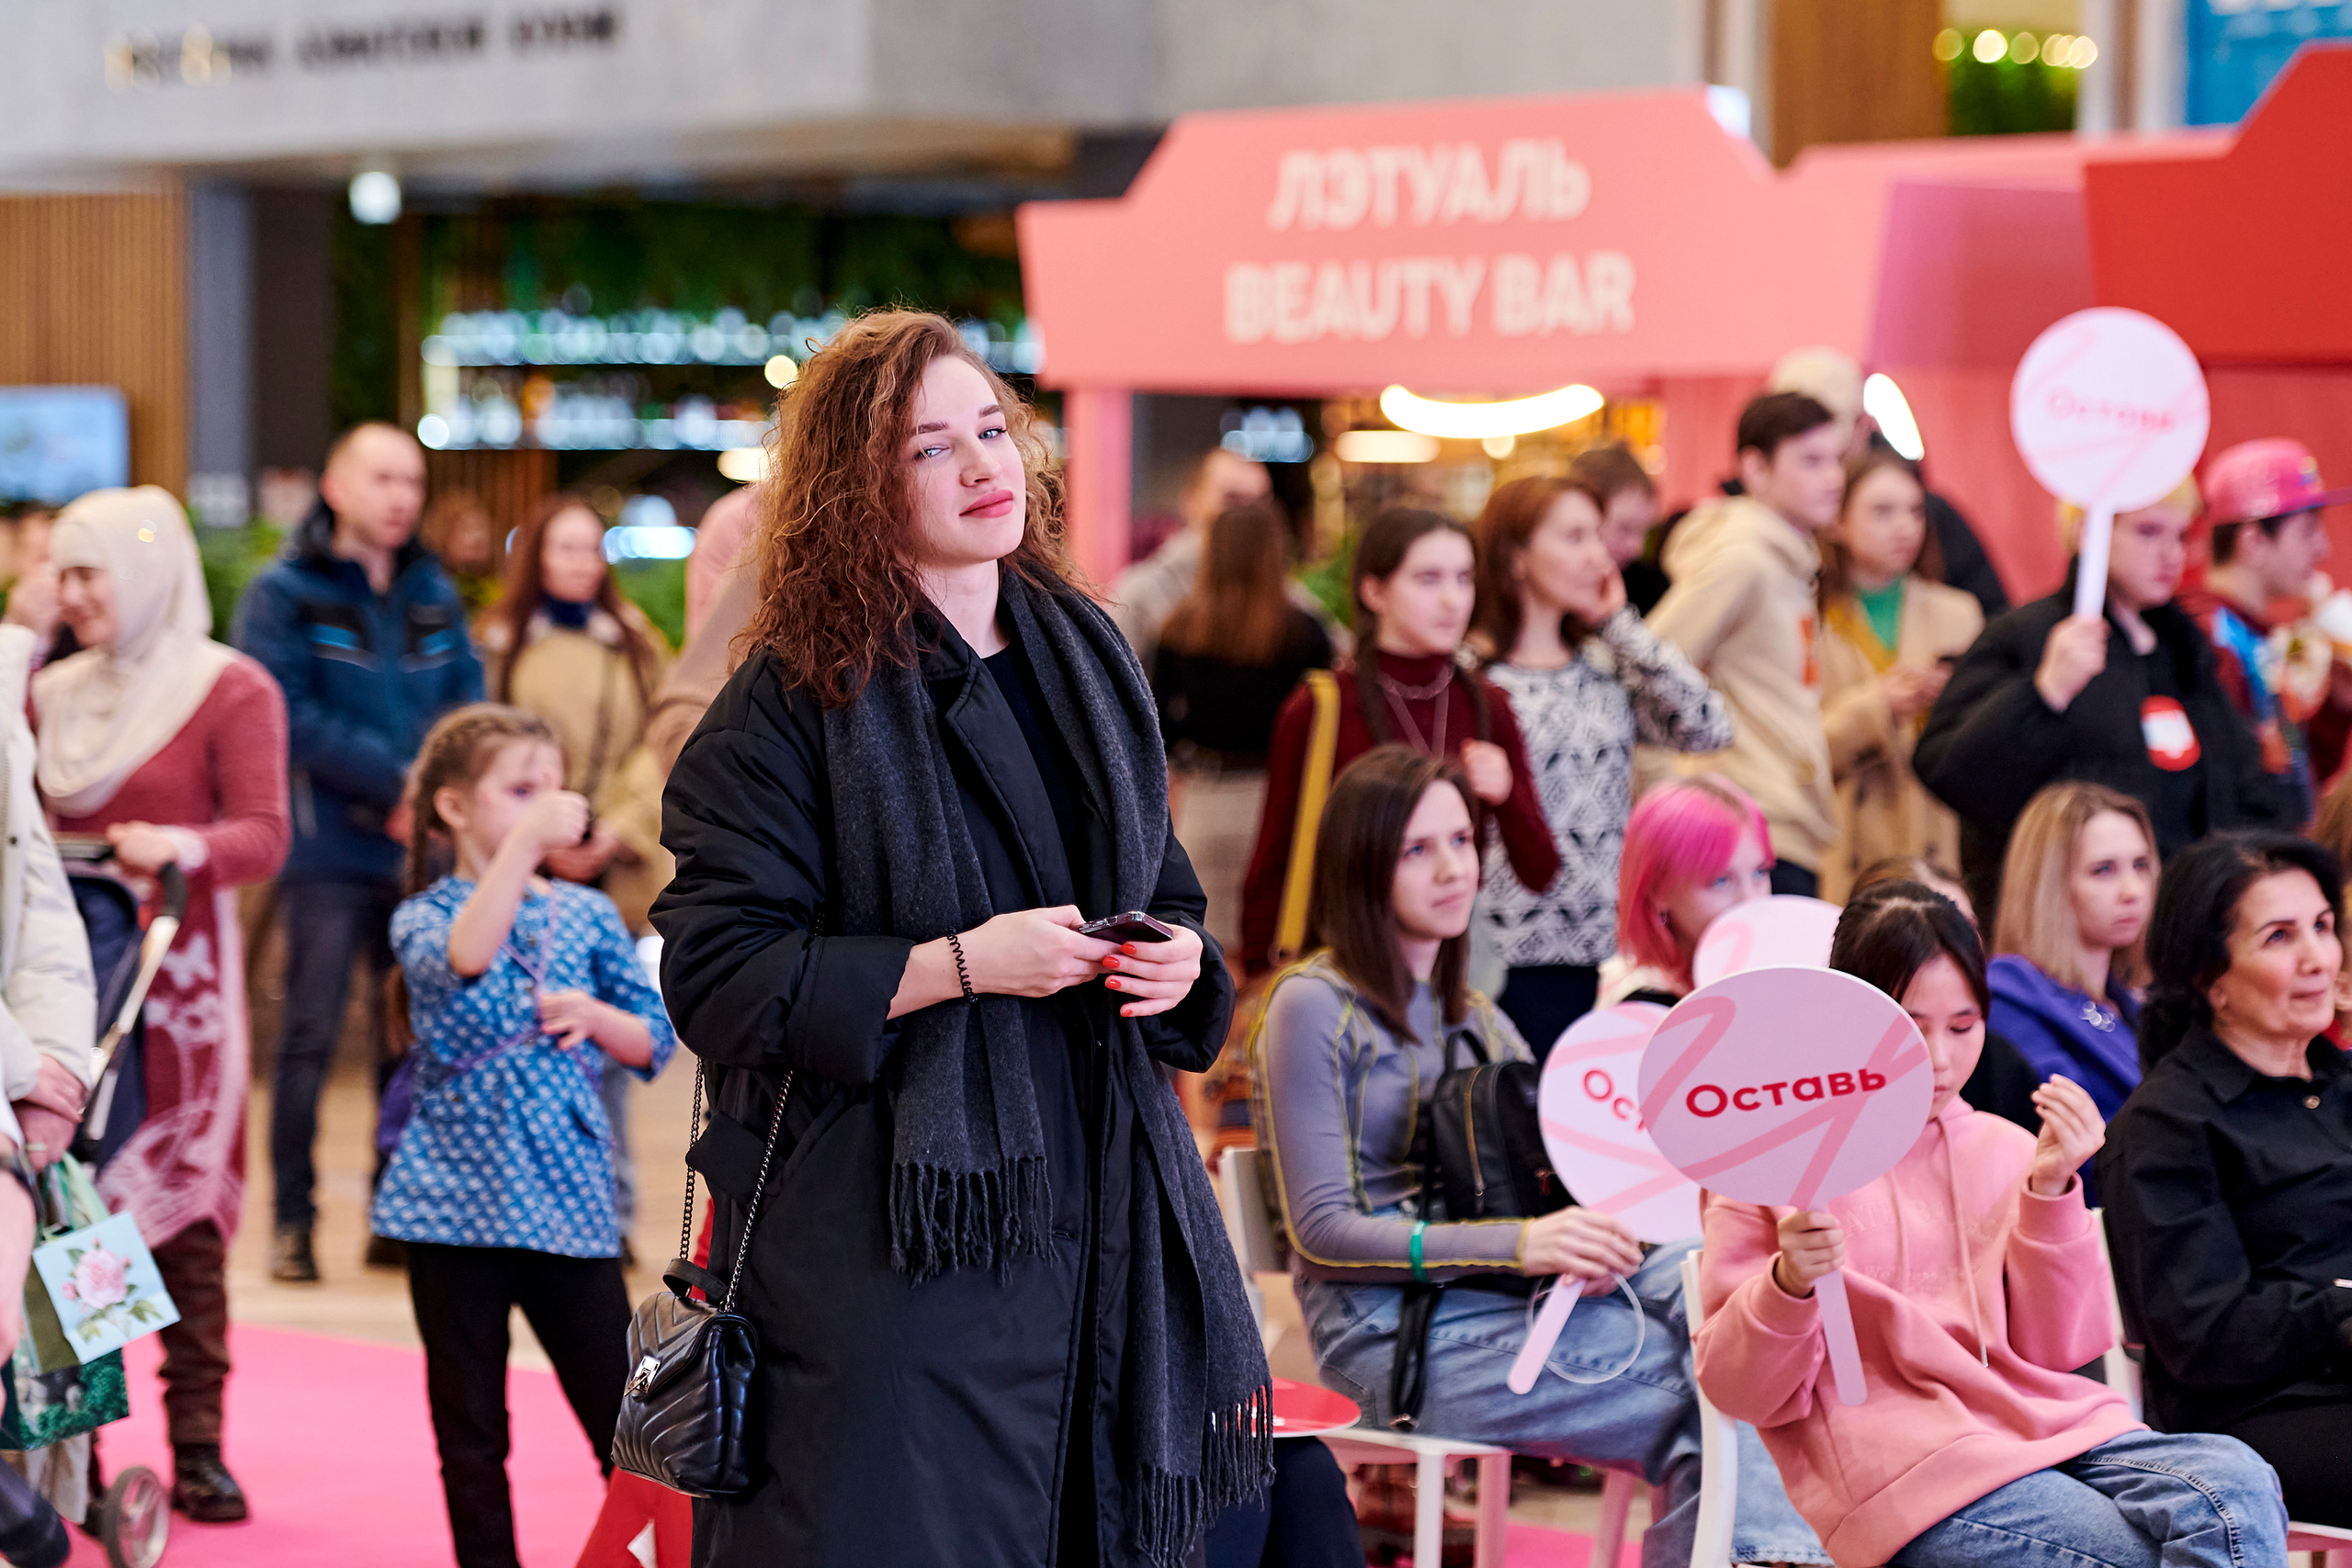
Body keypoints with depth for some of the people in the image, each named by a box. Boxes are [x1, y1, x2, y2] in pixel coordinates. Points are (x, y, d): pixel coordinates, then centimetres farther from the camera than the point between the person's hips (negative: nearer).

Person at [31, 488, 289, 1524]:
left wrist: (180, 846, -28)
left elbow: (264, 837, -10)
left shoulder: (231, 691, -2)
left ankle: (196, 1446, 3)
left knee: (180, 1209, -2)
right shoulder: (54, 694, 14)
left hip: (178, 972, -4)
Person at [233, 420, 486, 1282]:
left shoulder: (434, 594, 14)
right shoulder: (284, 593, -2)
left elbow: (468, 703, 9)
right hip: (330, 851, -4)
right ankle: (292, 1222, 3)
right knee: (311, 1034, -3)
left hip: (426, 850, 5)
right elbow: (290, 716, -12)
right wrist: (393, 780, -16)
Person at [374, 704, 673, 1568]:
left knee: (622, 1417, 0)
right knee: (470, 1429, 6)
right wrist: (525, 842, -32)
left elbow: (654, 1041, 12)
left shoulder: (586, 913, 8)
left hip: (567, 1196, 2)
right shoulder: (424, 917, -1)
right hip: (457, 1197, -2)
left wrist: (595, 1015, -8)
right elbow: (464, 959, -26)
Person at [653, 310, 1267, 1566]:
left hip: (1095, 1213, 6)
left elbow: (1162, 892, 23)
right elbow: (718, 980, -13)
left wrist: (1178, 960, 0)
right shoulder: (792, 705, -8)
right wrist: (960, 964, -18)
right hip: (887, 1230, -6)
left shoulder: (1085, 657, 12)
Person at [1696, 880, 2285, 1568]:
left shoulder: (2003, 1150, 17)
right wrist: (1789, 1285, -18)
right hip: (1904, 1471, -5)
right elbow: (1742, 1392, 3)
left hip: (2057, 1432, 5)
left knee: (2237, 1481, -27)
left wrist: (2051, 1192, 1)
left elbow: (2054, 1353, 11)